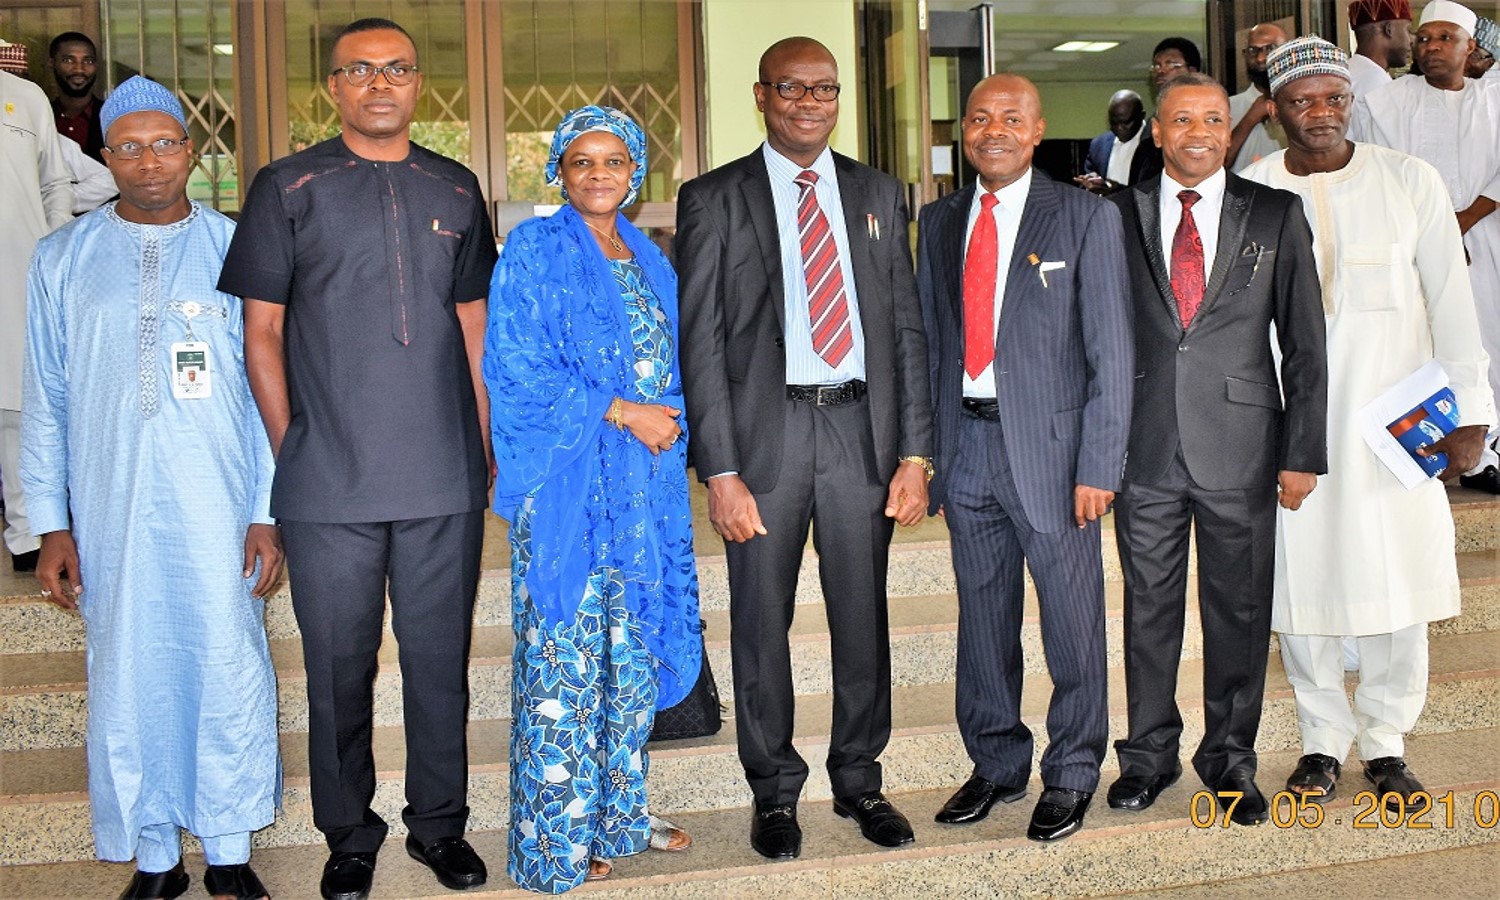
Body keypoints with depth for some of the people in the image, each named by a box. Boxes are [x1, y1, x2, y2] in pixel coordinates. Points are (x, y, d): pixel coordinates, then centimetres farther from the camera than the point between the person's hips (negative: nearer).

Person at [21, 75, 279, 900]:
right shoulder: (62, 259, 6)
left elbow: (267, 389, 2)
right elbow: (45, 401, 7)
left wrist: (267, 513, -2)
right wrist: (51, 524, 2)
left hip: (219, 512, -1)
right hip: (111, 514, 1)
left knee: (230, 674, 3)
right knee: (129, 680, 8)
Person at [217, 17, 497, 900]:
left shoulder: (455, 190, 11)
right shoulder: (288, 188, 3)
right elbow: (262, 331, 3)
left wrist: (484, 447, 9)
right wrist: (290, 452, -3)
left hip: (445, 479, 2)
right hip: (327, 485, -2)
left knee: (440, 658, 9)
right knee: (339, 664, 8)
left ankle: (440, 825, 25)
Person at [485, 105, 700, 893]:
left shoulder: (649, 261, 15)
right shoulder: (536, 250, -5)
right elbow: (519, 370, -13)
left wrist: (667, 421, -1)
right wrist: (623, 412, -15)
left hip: (642, 486, 7)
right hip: (564, 483, -6)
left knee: (632, 652, 12)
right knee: (564, 661, -2)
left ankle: (618, 811, 26)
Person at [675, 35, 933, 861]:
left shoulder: (877, 194, 10)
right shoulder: (714, 200, 1)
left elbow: (906, 328, 9)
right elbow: (699, 342, -3)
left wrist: (914, 453, 2)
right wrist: (720, 470, -10)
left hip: (862, 428, 3)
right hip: (765, 430, -2)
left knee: (863, 616, 10)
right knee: (761, 622, 6)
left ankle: (859, 779, 28)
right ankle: (774, 792, 23)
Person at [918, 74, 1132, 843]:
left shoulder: (1085, 218, -2)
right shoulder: (939, 222, 11)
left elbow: (1111, 353, -5)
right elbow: (931, 340, 11)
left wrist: (1098, 466, -11)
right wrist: (926, 451, 5)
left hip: (1050, 444, -4)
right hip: (965, 443, 4)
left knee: (1072, 621, 5)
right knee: (982, 620, 13)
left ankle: (1070, 774, 22)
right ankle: (997, 764, 29)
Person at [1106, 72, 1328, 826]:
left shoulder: (1276, 215, 3)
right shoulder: (1118, 216, 5)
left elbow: (1305, 343, 2)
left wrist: (1304, 451, -2)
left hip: (1241, 445, 0)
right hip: (1144, 447, 0)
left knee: (1239, 609, 8)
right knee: (1149, 606, 10)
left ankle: (1229, 756, 24)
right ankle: (1149, 752, 25)